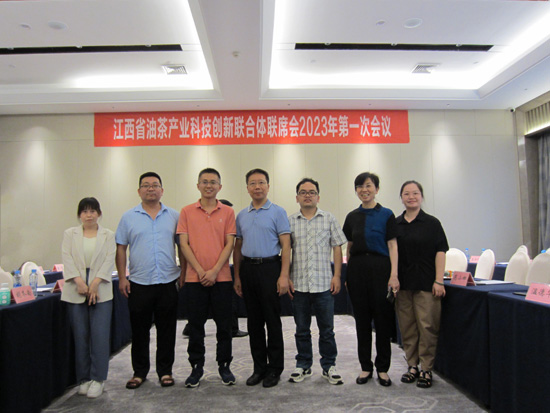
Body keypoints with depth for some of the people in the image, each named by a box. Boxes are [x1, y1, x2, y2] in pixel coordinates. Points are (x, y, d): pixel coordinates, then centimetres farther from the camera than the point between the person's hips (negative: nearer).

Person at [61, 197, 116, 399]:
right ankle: (84, 379, 16)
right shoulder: (70, 234, 11)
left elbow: (109, 260, -2)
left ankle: (97, 379, 7)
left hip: (100, 291, -1)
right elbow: (67, 259, 0)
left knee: (100, 335, -4)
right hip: (76, 291, 1)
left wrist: (95, 283, -13)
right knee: (80, 336, 5)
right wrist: (79, 281, -14)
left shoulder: (108, 235, 8)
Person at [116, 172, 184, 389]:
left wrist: (184, 273, 3)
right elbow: (121, 248, 5)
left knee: (167, 330, 7)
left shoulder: (174, 216, 6)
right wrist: (122, 277, -1)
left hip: (168, 282, 0)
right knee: (139, 330, 8)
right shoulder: (129, 217, 5)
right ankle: (139, 372, 23)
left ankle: (165, 371, 20)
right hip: (139, 283, 0)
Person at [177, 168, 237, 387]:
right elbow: (184, 244, -1)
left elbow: (229, 244, -1)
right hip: (195, 277, 0)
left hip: (221, 277, 0)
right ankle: (196, 367, 22)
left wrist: (214, 271, -11)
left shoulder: (227, 212, 4)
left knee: (224, 325, 7)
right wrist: (200, 270, -10)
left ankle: (224, 365, 22)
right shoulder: (187, 212, 4)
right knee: (196, 325, 8)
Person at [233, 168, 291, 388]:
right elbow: (238, 248, 15)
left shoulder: (277, 212, -2)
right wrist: (237, 276, 9)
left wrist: (284, 275, -14)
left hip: (270, 268, -5)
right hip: (248, 269, 5)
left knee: (273, 321, 1)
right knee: (254, 322, 10)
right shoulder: (242, 215, 13)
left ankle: (274, 369, 13)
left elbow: (286, 245, -6)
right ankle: (259, 367, 21)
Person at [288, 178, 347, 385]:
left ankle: (329, 366, 21)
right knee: (302, 329, 12)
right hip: (298, 284, 1)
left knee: (327, 329, 7)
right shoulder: (290, 221, 6)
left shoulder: (329, 219, 5)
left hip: (324, 283, -1)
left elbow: (337, 248, 4)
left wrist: (336, 276, -3)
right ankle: (303, 366, 25)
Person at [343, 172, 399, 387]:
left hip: (380, 267, -3)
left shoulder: (386, 214, -1)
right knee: (362, 319, 8)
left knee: (383, 318, 2)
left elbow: (392, 245, -5)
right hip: (357, 269, 3)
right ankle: (365, 367, 19)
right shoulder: (352, 216, 10)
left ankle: (382, 368, 16)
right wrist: (347, 275, 9)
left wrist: (394, 274, -13)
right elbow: (349, 247, 13)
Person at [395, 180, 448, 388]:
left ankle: (426, 369, 10)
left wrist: (438, 281, -10)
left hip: (426, 283, -3)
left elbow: (440, 253, -3)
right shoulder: (395, 224, 9)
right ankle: (412, 365, 21)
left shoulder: (432, 223, 0)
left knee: (427, 326, -2)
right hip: (402, 283, 3)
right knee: (407, 326, 9)